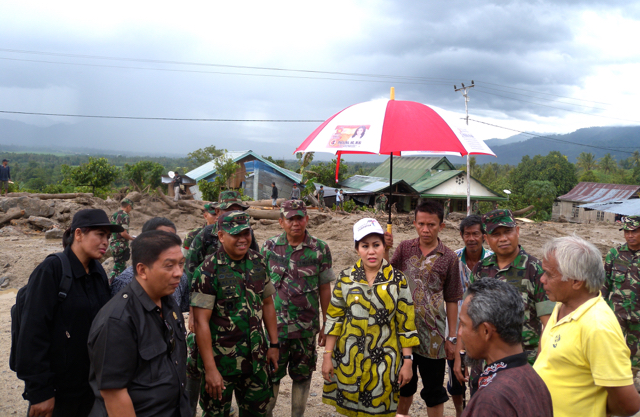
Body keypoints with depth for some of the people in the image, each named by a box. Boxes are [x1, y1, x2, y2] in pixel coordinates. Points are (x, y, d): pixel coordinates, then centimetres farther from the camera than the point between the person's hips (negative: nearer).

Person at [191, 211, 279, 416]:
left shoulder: (258, 262, 0)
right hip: (222, 360, -4)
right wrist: (210, 369, -19)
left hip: (256, 358, 5)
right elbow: (201, 323, -17)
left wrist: (274, 344, 7)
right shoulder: (208, 271, -16)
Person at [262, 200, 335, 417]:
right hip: (274, 324, 0)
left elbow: (325, 289, 2)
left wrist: (326, 324, 2)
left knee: (302, 375, 12)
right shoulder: (269, 247, -1)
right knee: (271, 374, 8)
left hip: (307, 326, 0)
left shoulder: (320, 249, -3)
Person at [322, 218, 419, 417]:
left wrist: (407, 361, -3)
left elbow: (406, 324, -2)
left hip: (383, 360, -1)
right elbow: (334, 318, 2)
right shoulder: (346, 278, -1)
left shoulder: (397, 279, -4)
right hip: (349, 359, 1)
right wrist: (327, 356, -1)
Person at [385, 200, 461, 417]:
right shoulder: (405, 248, 2)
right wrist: (385, 250, -16)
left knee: (434, 391, 9)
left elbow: (452, 301, -2)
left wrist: (452, 338, -2)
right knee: (404, 384, 20)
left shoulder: (448, 258, -5)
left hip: (432, 334, -2)